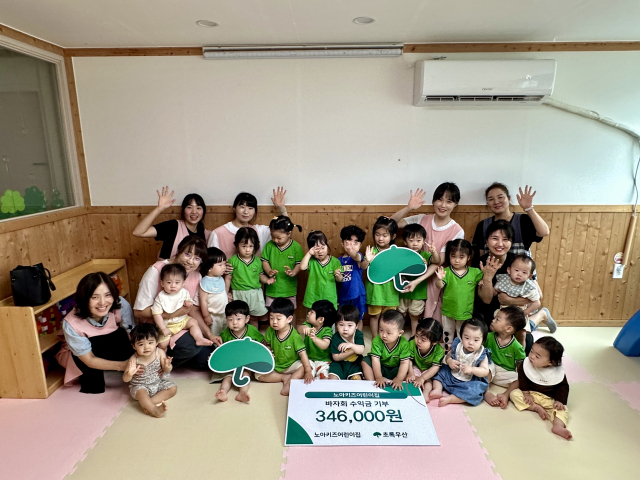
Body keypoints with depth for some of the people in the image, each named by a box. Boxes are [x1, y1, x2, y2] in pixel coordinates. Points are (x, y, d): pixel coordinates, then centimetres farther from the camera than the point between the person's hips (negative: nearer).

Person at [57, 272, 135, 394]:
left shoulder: (121, 305, -31)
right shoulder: (71, 324, -34)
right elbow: (89, 360, -27)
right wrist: (121, 365, -40)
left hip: (108, 351, 2)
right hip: (75, 356, -2)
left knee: (120, 334, -30)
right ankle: (90, 380, -9)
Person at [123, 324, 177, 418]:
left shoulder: (160, 353, -15)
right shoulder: (134, 360, -20)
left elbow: (166, 370, -10)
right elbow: (125, 379, -17)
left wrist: (168, 367, -36)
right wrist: (129, 374, -42)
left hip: (158, 382, 4)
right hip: (140, 386, -3)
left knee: (173, 388, -13)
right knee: (141, 392, -34)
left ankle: (147, 403, -19)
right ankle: (155, 410, -37)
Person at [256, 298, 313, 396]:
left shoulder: (294, 336, -24)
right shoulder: (270, 331, -12)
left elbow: (303, 354, -26)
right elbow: (267, 345, 7)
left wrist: (308, 372, -35)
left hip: (291, 365, -4)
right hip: (274, 365, 4)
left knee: (303, 368, -31)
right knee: (258, 374, -16)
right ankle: (285, 377, -12)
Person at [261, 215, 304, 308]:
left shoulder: (296, 247, -7)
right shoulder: (269, 245, 0)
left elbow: (299, 264, -8)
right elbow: (264, 261, 1)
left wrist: (293, 272, -25)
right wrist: (269, 271, -16)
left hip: (289, 287, -2)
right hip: (272, 287, 2)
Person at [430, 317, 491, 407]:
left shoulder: (481, 355, -13)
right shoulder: (457, 346, -6)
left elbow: (485, 372, -16)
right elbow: (448, 356, 8)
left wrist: (471, 369, -30)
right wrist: (449, 361, -15)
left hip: (468, 383, -4)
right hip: (450, 376, 4)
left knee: (475, 390, -32)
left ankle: (449, 399, -29)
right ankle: (438, 389, -11)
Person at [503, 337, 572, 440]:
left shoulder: (558, 372, -17)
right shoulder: (526, 364, -15)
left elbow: (563, 387, -4)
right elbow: (522, 377, -3)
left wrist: (559, 401, -16)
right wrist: (526, 393, -12)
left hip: (549, 400, -1)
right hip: (530, 394, 1)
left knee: (563, 410, -23)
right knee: (514, 393, -21)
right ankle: (537, 408, -23)